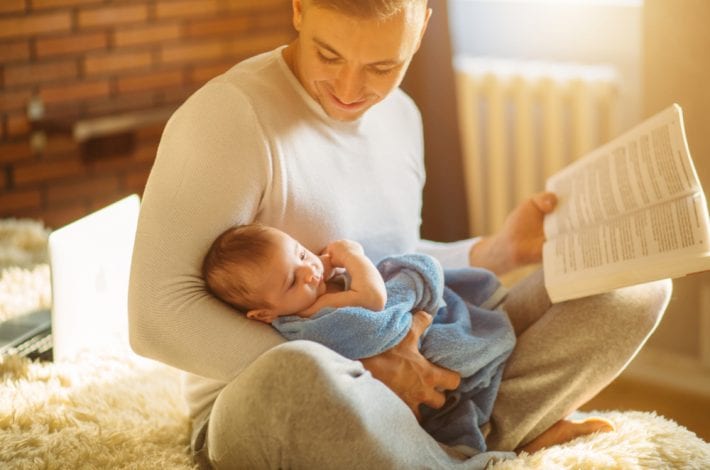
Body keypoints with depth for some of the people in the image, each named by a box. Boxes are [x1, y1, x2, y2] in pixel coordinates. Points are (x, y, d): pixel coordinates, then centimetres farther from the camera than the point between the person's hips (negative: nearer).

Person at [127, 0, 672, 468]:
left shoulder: (401, 116, 8)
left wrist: (499, 249, 3)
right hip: (259, 409, -7)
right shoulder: (227, 116, -17)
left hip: (410, 391, 7)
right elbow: (157, 318, -23)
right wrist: (361, 372, -23)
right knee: (299, 376, -45)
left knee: (634, 285, -3)